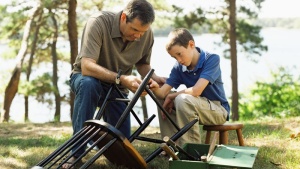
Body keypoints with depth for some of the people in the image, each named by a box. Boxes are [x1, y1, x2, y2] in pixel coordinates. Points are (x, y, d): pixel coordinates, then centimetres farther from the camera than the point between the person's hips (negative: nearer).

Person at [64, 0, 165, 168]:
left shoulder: (147, 34, -14)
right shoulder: (99, 22, -29)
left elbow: (142, 64, 5)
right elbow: (87, 66, -36)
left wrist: (154, 77, -17)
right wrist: (121, 78, -47)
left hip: (117, 88, 4)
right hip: (86, 77, -4)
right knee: (88, 84, -40)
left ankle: (105, 117, 30)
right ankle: (76, 152, -30)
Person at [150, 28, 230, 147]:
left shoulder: (212, 59, -18)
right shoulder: (179, 67, -1)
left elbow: (196, 90, -28)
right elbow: (162, 93, -12)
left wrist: (171, 96, -16)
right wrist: (155, 88, -34)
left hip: (219, 111, -7)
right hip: (198, 109, 7)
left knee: (183, 99, -31)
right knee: (163, 101, -6)